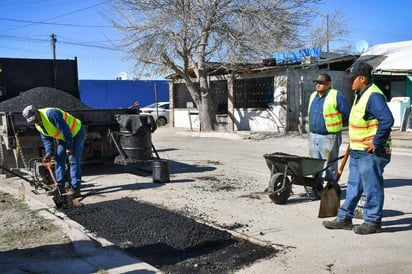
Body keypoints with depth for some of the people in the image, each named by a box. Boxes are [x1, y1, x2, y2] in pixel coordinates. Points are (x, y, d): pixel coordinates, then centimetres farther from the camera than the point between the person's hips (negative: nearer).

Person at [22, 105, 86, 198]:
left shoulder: (50, 113, -29)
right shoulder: (38, 125, 2)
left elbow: (65, 129, -30)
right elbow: (46, 139, 9)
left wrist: (69, 147, -24)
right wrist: (49, 153, -5)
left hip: (76, 132, -9)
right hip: (63, 137, 9)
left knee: (73, 160, -14)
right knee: (59, 159, 4)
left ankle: (75, 189, -12)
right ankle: (60, 186, 11)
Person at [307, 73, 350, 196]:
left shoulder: (336, 96, -10)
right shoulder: (313, 96, 12)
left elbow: (346, 115, -7)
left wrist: (336, 125, 5)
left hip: (329, 137, -7)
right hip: (313, 136, 7)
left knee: (331, 165, 3)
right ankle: (317, 187, 24)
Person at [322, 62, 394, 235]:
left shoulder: (373, 96, -18)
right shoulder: (360, 94, 14)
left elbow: (387, 120, -29)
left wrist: (376, 143, -23)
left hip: (371, 152, -10)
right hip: (357, 151, 10)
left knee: (372, 188, 2)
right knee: (353, 186, 16)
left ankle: (372, 223, 13)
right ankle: (344, 218, 25)